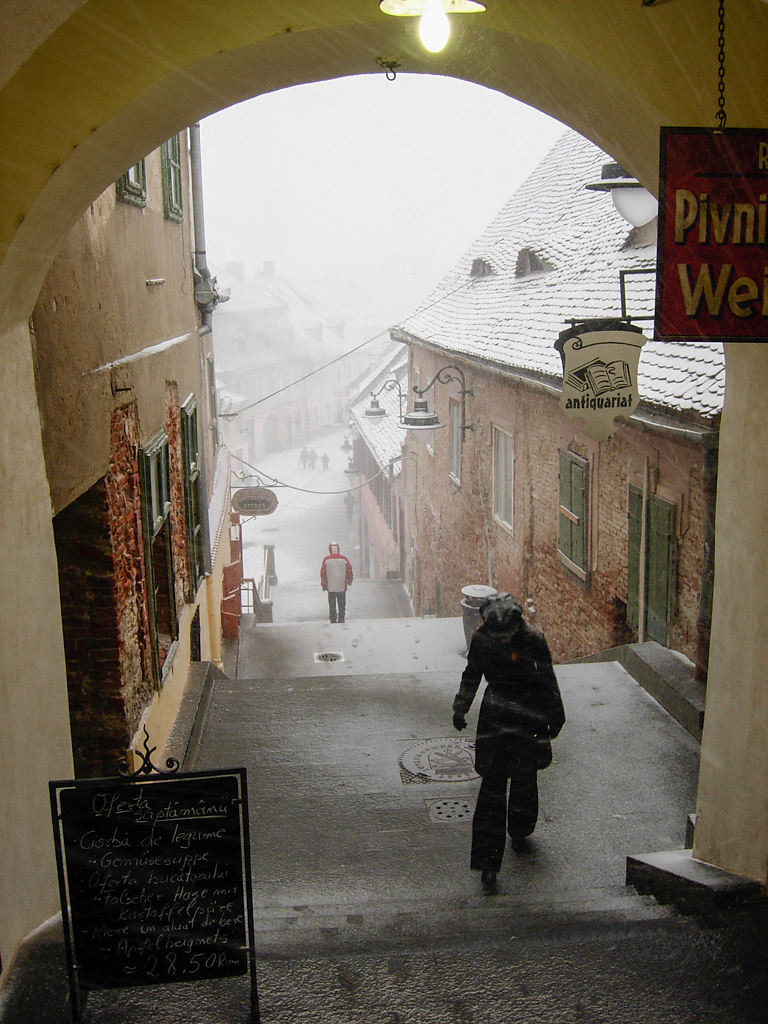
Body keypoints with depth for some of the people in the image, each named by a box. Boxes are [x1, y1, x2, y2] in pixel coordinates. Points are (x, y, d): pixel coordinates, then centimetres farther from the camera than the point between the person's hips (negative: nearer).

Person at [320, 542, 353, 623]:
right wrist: (349, 581, 21)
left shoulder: (326, 559, -5)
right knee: (342, 605, 10)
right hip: (342, 587, 1)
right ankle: (341, 619, 9)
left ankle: (333, 619, 5)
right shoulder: (344, 559, -2)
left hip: (330, 587, -1)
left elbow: (323, 573, -1)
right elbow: (349, 571, 4)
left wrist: (323, 584, 12)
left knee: (332, 605, 6)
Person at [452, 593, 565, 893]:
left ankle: (519, 831, 38)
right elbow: (471, 675, 7)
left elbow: (547, 681, -1)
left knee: (524, 777, 12)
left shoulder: (533, 639, -14)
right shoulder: (481, 638, -9)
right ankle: (488, 860, -2)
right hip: (495, 715, 0)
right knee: (493, 783, -4)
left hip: (530, 716, 0)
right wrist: (461, 706, -3)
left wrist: (555, 716, 5)